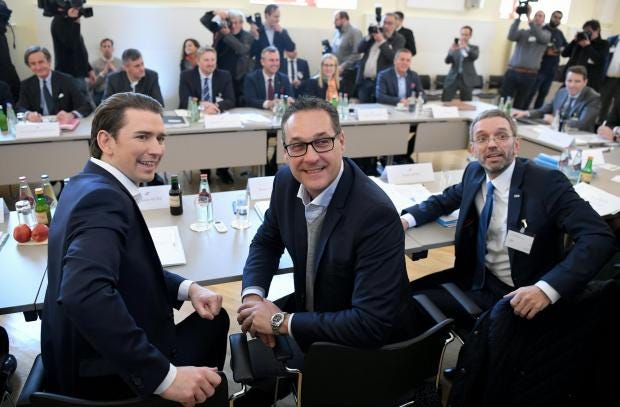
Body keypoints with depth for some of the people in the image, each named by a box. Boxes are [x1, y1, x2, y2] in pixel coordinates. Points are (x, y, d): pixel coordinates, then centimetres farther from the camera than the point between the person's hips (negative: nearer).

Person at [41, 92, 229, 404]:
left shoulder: (92, 183, 3)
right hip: (103, 376, -9)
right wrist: (163, 376, -38)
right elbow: (84, 295, -42)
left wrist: (187, 288, -4)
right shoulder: (102, 197, -27)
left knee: (213, 319, 19)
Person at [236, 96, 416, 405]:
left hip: (368, 350, -6)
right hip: (309, 310, 6)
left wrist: (280, 322, -25)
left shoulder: (376, 213, -31)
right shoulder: (287, 181, -10)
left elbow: (371, 325, -32)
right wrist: (253, 295, -11)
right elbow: (267, 241, 7)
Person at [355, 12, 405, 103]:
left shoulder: (399, 39, -1)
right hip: (364, 81, 4)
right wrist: (369, 36, -8)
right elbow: (359, 49, 6)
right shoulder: (376, 32, 12)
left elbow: (394, 58, -16)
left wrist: (382, 41, -16)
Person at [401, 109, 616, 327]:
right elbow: (445, 200, 18)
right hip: (475, 277, 6)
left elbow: (599, 237, -26)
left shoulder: (547, 183, -18)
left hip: (516, 296, -6)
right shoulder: (474, 172, 0)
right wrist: (407, 219, -2)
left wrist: (546, 289, -39)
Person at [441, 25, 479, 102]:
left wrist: (466, 48, -31)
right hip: (453, 78, 0)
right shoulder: (454, 47, 9)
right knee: (445, 101, -7)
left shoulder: (474, 48, 9)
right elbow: (447, 61, -3)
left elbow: (475, 57, -13)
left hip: (467, 79, 0)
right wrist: (451, 50, -23)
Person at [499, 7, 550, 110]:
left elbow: (540, 37, -15)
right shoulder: (523, 32, 12)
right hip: (512, 71, 1)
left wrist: (528, 17, -20)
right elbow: (511, 36, -8)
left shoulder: (546, 34, 9)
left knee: (519, 105, 4)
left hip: (529, 75, -1)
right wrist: (518, 17, -14)